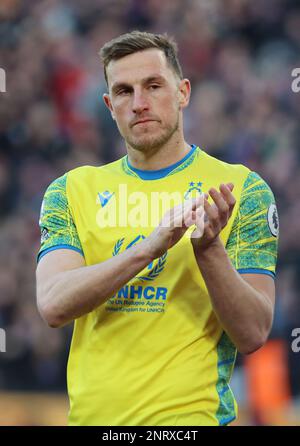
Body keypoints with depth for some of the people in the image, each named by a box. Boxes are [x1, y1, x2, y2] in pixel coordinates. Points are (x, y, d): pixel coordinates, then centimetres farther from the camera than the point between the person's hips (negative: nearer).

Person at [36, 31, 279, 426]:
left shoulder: (241, 188, -3)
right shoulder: (72, 190, 4)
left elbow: (253, 334, -9)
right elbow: (53, 306, -12)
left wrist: (209, 250, -26)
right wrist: (148, 248, -25)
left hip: (188, 413, -3)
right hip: (90, 413, 3)